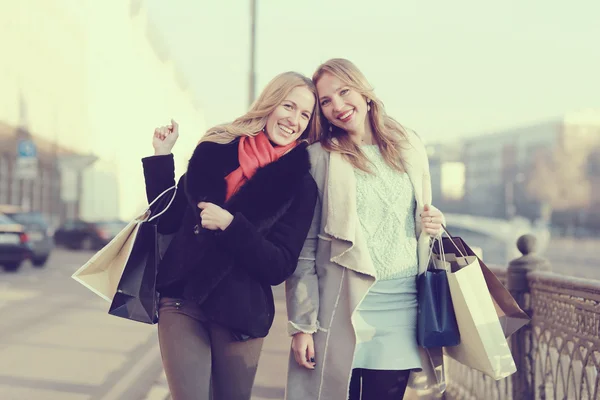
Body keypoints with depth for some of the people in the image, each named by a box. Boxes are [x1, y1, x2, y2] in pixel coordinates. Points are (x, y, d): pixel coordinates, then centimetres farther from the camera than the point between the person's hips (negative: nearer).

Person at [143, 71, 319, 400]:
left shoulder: (300, 185, -2)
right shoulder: (214, 150, 3)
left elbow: (279, 267, -6)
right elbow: (169, 222, 7)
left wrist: (230, 224, -18)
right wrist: (162, 157, -1)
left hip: (239, 313, 0)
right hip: (180, 302, 1)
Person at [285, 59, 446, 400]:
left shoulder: (410, 147, 9)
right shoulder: (320, 158, -3)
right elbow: (302, 248, -4)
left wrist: (431, 226, 0)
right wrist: (302, 325, -9)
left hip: (402, 310, 3)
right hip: (342, 311, -3)